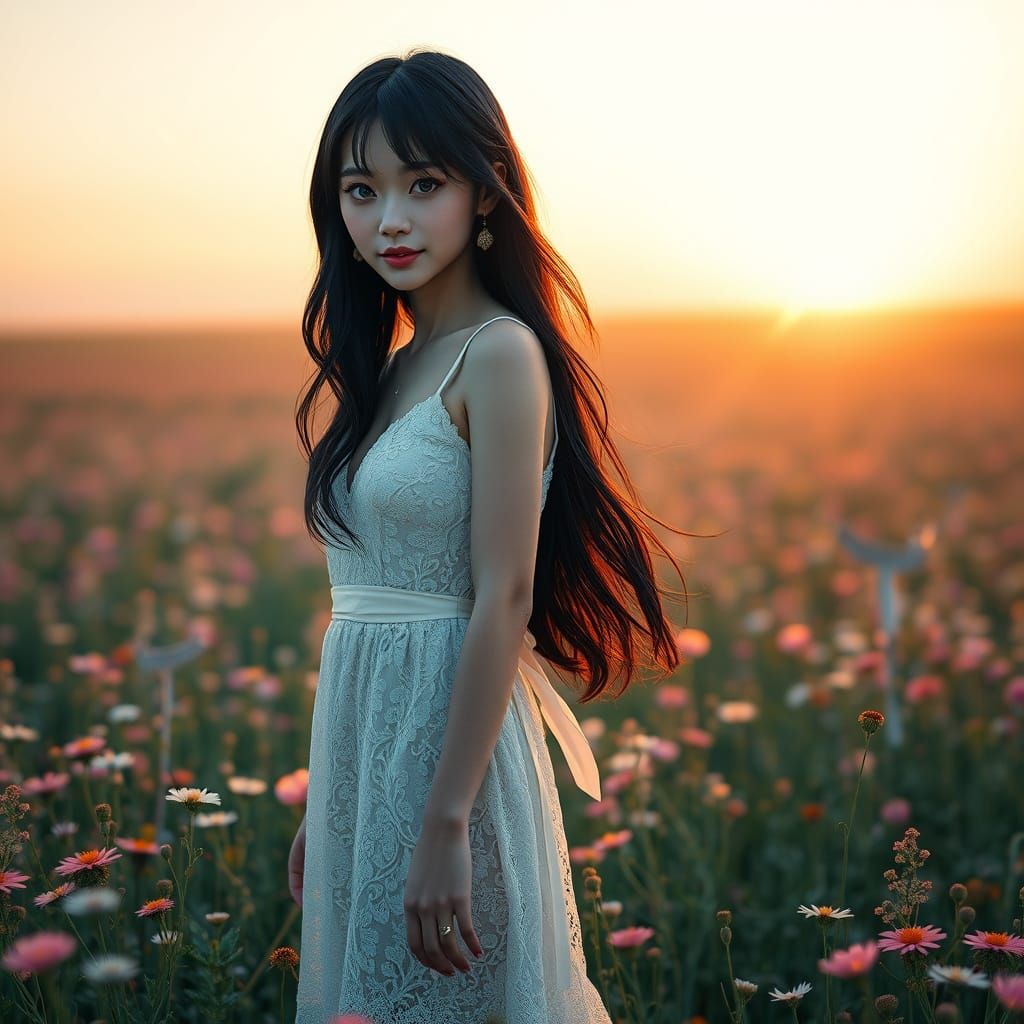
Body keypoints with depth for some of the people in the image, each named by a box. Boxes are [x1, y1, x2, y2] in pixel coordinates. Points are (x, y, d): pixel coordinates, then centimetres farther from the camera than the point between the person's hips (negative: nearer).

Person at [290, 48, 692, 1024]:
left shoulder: (499, 355, -13)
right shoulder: (390, 367, 10)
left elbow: (503, 600, -18)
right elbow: (367, 599, 12)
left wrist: (445, 824, -21)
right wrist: (319, 811, 14)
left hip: (449, 739, -8)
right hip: (360, 740, 8)